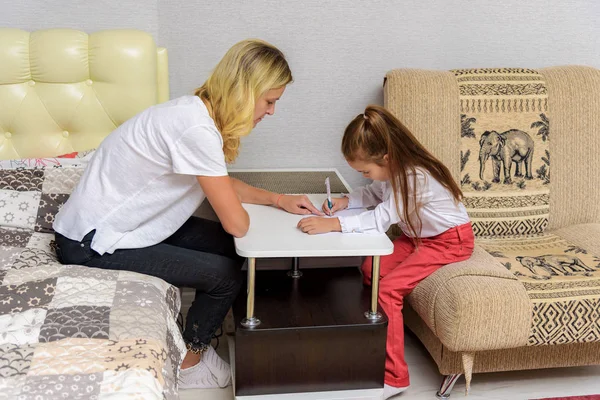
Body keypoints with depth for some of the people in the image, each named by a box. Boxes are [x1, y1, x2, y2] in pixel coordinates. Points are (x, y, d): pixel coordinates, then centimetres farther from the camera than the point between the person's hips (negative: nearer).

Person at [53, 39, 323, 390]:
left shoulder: (197, 111, 1)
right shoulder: (197, 130, -29)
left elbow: (223, 184, 18)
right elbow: (237, 224, -24)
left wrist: (277, 199, 9)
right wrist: (239, 212, -1)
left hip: (130, 222, 9)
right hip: (94, 245, -9)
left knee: (230, 247, 8)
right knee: (227, 274, -7)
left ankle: (200, 338, 24)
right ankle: (189, 362, 17)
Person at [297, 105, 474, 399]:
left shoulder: (416, 177, -33)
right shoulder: (394, 168, -8)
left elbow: (380, 219, -37)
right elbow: (375, 193, 10)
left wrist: (333, 224, -42)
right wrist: (346, 200, -9)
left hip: (449, 240, -9)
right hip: (418, 235, 9)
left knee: (387, 290, -20)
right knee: (370, 269, -6)